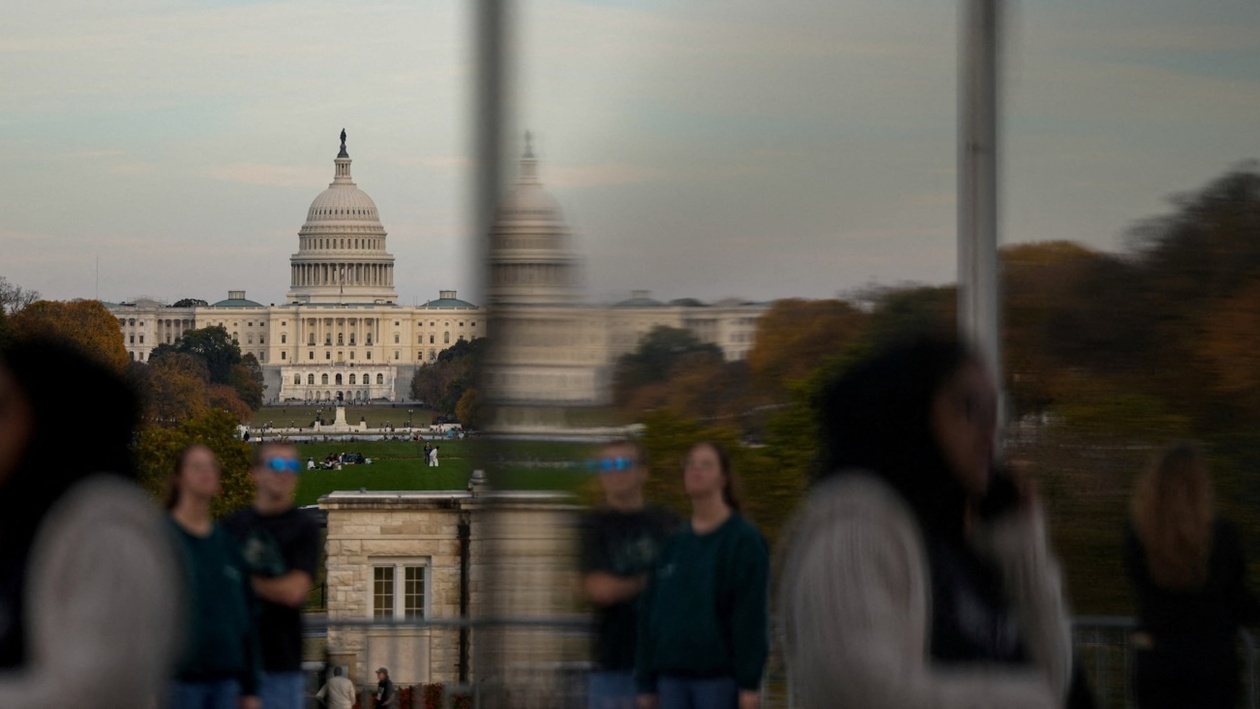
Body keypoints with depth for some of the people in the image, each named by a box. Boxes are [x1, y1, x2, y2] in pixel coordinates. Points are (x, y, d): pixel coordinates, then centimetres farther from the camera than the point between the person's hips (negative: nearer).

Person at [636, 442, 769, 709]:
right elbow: (650, 611, 13)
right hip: (672, 675, 5)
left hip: (719, 678, -5)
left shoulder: (744, 539, -4)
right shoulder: (674, 543, 11)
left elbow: (751, 614, -9)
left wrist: (749, 684, -13)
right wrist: (646, 682, 9)